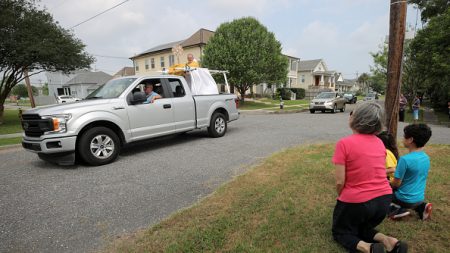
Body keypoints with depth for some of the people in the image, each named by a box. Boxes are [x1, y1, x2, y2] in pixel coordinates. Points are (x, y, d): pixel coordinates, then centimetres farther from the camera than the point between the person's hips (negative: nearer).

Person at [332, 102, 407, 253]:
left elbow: (340, 181, -18)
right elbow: (377, 173, 10)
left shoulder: (344, 143, -19)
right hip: (384, 199, 6)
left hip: (356, 202, -6)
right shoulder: (379, 142, 2)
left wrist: (341, 198, 3)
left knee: (339, 231, 19)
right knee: (363, 229, 31)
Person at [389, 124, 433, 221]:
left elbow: (396, 183, -20)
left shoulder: (405, 159, -27)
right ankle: (421, 207, 12)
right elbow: (415, 180, 11)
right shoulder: (426, 158, -2)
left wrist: (389, 184, 1)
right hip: (420, 198, 7)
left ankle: (396, 209, -4)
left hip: (405, 199, -7)